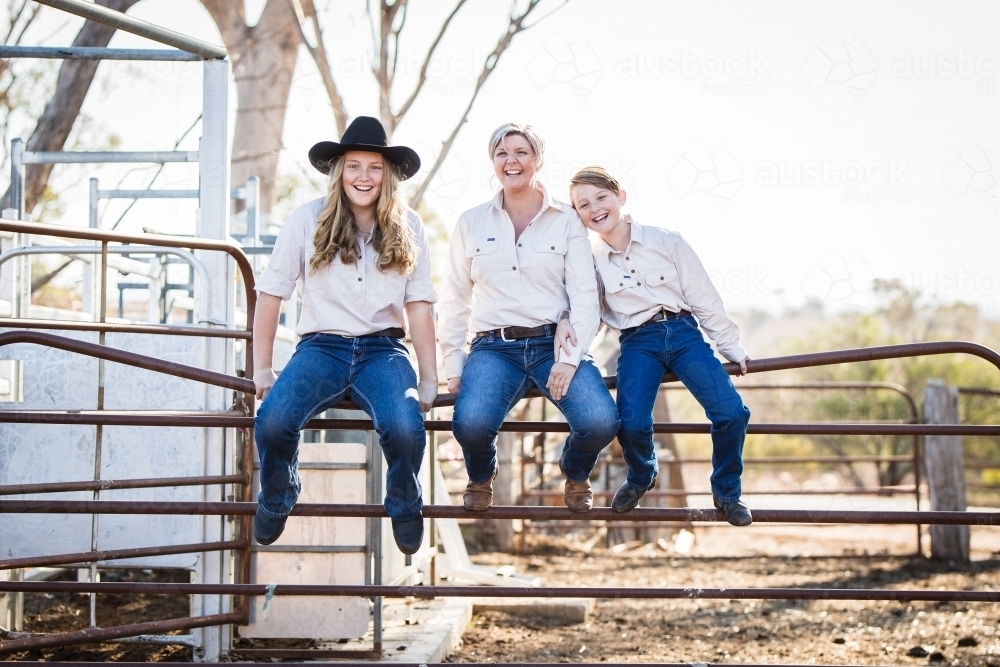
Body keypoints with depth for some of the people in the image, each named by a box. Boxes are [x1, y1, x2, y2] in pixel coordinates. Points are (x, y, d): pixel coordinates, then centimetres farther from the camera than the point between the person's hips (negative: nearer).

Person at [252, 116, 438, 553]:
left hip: (383, 349, 1)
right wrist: (261, 370, 2)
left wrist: (429, 380, 2)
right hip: (322, 347, 0)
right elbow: (271, 293, 4)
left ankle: (404, 507, 4)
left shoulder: (408, 228, 6)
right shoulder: (308, 221, 0)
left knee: (405, 428, -32)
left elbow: (418, 306, 6)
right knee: (272, 421, -31)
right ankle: (277, 498, 6)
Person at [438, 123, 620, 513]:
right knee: (471, 423, -32)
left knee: (601, 422, -28)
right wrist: (453, 363, 6)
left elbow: (584, 296, 0)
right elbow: (454, 300, 14)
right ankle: (480, 478, 8)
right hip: (494, 347, 0)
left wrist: (569, 359, -13)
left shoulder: (567, 222, 7)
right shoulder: (471, 223, 11)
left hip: (553, 343, 0)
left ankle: (575, 474, 11)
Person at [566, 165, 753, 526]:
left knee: (731, 412, -18)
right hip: (637, 343, 0)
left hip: (683, 332, 0)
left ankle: (727, 492, 8)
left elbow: (703, 297, 4)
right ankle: (640, 476, 13)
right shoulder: (589, 259, 2)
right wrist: (567, 322, -15)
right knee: (632, 422, -24)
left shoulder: (667, 241, 0)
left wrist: (732, 348, 5)